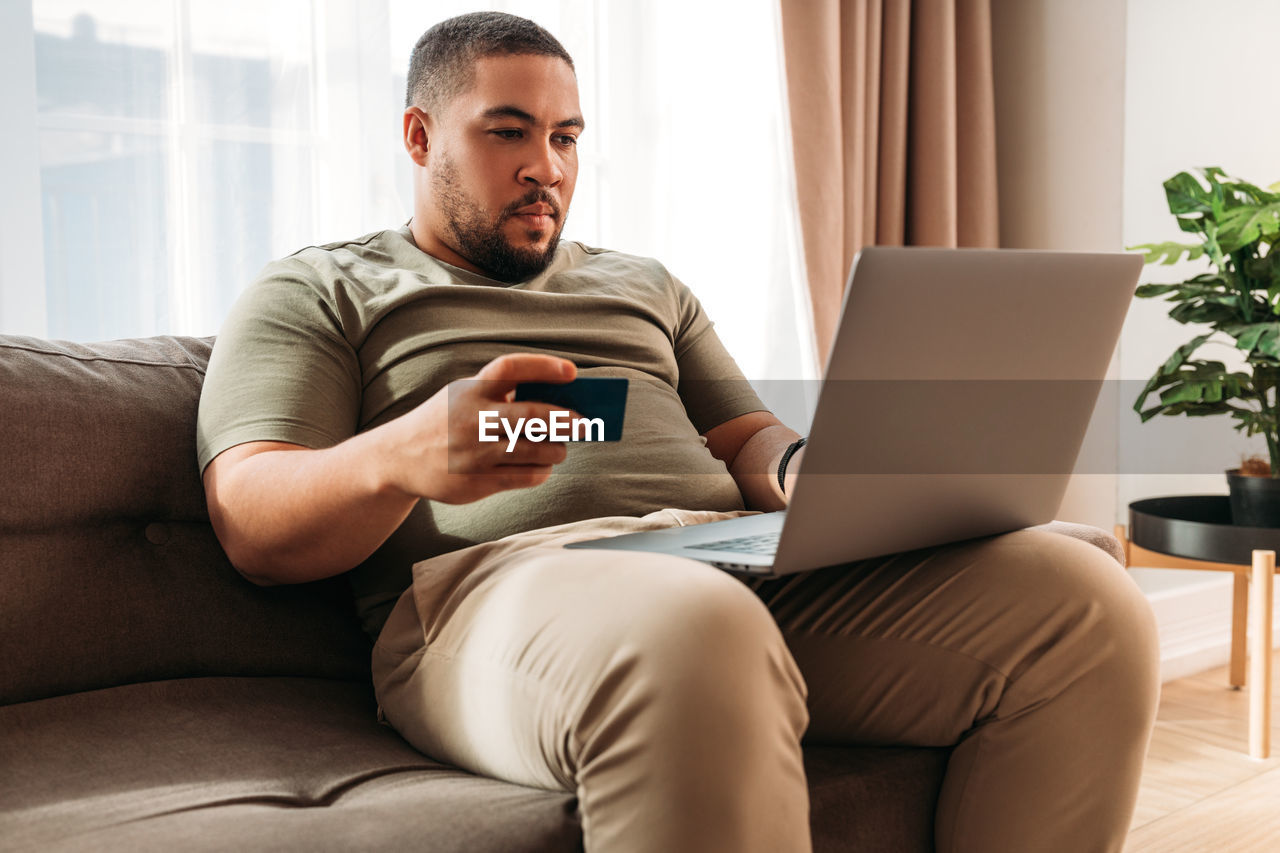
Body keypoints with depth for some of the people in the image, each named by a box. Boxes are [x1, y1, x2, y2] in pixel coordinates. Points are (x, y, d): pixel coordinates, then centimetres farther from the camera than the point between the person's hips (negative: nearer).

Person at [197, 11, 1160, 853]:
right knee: (691, 635, -43)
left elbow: (749, 441, 26)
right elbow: (252, 527, 2)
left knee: (1083, 601, -16)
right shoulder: (317, 293, 16)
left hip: (746, 563, 6)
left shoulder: (644, 285, 33)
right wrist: (400, 458, -21)